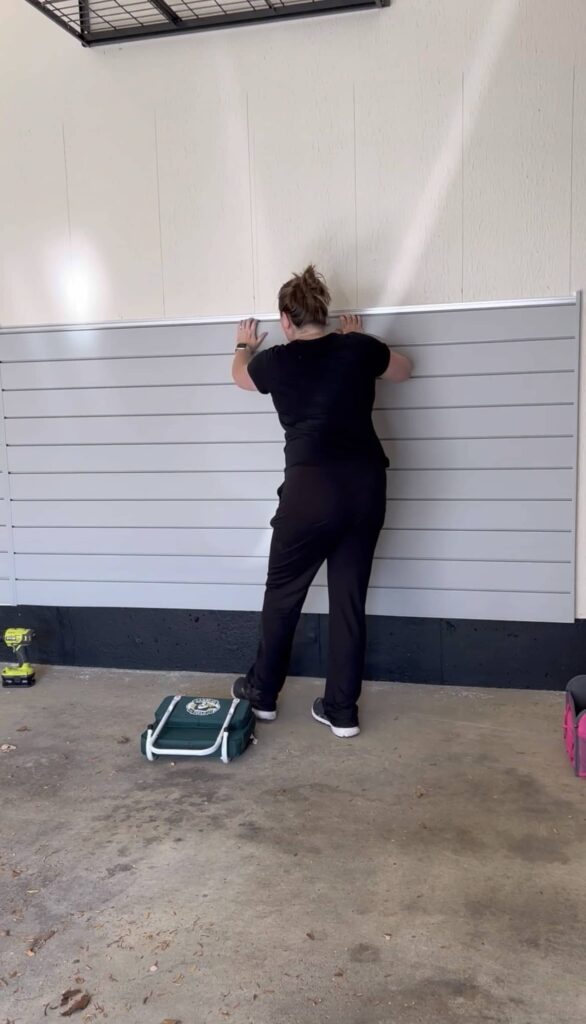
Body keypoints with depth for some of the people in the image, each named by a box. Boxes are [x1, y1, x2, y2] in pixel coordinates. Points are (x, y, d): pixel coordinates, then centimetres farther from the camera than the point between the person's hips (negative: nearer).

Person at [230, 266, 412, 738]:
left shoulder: (276, 361, 3)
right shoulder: (358, 348, 7)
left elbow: (239, 374, 28)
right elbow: (403, 369, 30)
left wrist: (245, 346, 49)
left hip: (312, 488, -3)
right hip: (367, 485, 3)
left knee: (283, 593, 15)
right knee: (350, 598, 11)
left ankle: (262, 692, 30)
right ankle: (342, 711, 18)